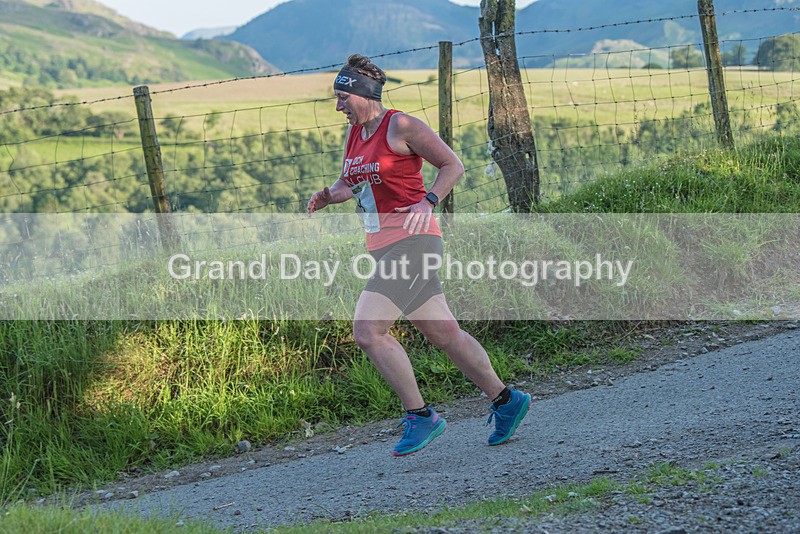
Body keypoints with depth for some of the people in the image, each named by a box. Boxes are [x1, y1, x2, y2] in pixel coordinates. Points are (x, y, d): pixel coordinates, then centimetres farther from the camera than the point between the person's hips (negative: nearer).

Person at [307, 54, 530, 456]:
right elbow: (349, 184, 27)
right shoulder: (354, 134, 14)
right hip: (383, 248, 8)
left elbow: (453, 165, -6)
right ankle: (505, 401, 24)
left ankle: (420, 416, -7)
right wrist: (327, 197, 5)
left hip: (412, 241, -8)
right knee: (444, 335, 12)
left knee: (367, 330, -16)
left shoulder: (401, 126, -9)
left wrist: (427, 202, -20)